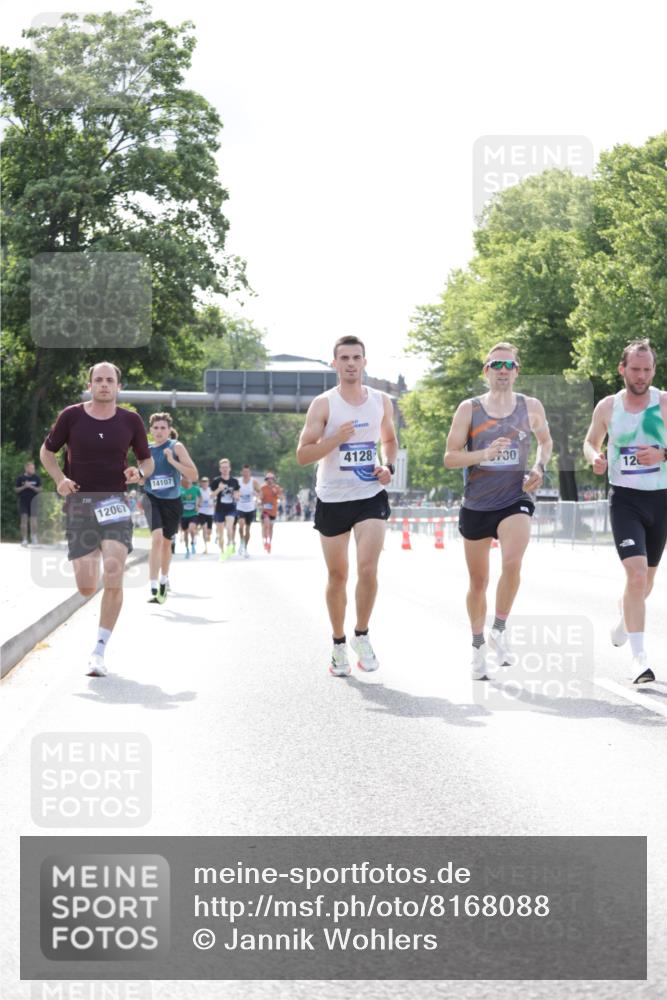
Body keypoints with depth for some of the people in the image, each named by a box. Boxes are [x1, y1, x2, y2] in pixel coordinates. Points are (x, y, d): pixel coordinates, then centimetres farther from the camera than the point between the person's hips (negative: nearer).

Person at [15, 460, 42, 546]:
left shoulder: (37, 478, 4)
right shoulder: (20, 478, 2)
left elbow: (40, 489, 4)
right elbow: (16, 490, 4)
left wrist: (31, 487, -12)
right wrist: (24, 487, -12)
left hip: (33, 502, 1)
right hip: (23, 502, -1)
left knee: (34, 520, -4)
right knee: (24, 519, -4)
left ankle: (34, 537, 6)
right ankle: (24, 539, -1)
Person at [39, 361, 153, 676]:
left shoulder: (131, 421, 4)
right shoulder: (71, 416, 1)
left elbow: (148, 460, 16)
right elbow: (47, 452, 12)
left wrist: (139, 472, -8)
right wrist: (60, 479, -6)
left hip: (115, 502, 0)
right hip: (79, 501, 0)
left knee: (113, 577, -14)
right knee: (86, 587, -4)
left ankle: (99, 651, -4)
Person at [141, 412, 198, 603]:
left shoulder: (176, 447, -6)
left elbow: (194, 475, -14)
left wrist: (172, 461, -22)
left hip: (172, 501, 0)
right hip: (152, 499, 0)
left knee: (166, 542, 16)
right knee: (157, 538, -22)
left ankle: (164, 581, 43)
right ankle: (154, 588, -25)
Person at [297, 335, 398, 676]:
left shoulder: (381, 401, 4)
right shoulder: (323, 404, -6)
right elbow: (302, 455, -10)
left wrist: (389, 466, 2)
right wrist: (337, 438, -23)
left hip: (371, 496, 1)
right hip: (332, 498, -1)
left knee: (368, 568, -14)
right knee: (337, 575, 7)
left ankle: (361, 636, 6)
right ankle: (339, 644, 23)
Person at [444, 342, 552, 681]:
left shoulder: (531, 407, 2)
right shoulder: (469, 409, -3)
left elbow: (545, 440, 20)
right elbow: (450, 457, -6)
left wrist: (539, 467, 1)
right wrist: (484, 454, -22)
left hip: (515, 501, 0)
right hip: (476, 505, 1)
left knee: (512, 562, -27)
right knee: (478, 582, 10)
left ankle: (499, 630, -8)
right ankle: (478, 647, 30)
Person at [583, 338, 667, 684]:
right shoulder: (607, 407, 1)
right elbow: (590, 442, 17)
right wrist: (595, 457, -5)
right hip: (625, 499, -1)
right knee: (636, 573, -20)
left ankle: (623, 622, 48)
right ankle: (638, 656, -18)